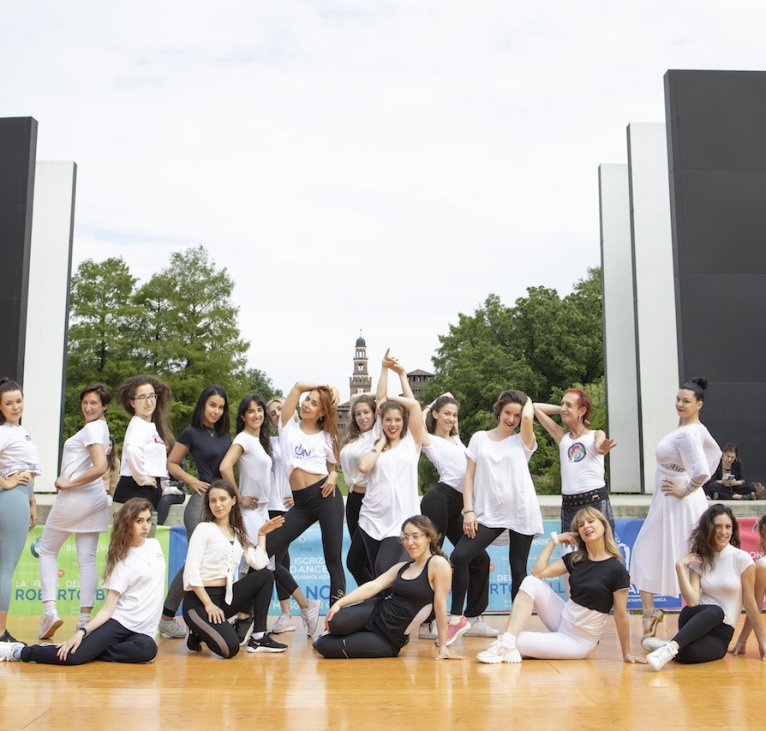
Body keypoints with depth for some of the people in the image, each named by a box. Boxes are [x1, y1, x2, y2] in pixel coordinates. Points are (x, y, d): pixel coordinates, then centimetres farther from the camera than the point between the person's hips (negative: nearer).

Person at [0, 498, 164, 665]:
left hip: (143, 631, 4)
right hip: (119, 621, -3)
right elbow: (107, 609, -7)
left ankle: (93, 651, -13)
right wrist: (82, 631, -22)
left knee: (148, 650, -33)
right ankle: (18, 651, 0)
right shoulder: (123, 561, -5)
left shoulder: (155, 545, 9)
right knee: (72, 656, -27)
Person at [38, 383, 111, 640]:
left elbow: (100, 467, -25)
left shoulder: (92, 428, -14)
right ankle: (85, 619, 2)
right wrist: (72, 482, 10)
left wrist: (69, 483, -16)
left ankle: (50, 609, -1)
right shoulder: (101, 428, 14)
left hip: (73, 498, -8)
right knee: (87, 560, 4)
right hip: (94, 500, 8)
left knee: (47, 550, 9)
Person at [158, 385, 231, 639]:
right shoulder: (191, 433, -2)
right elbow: (171, 463, 2)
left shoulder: (225, 434, 14)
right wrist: (192, 481, -10)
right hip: (202, 501, -6)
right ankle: (167, 616, 3)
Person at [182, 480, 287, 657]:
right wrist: (208, 604, -20)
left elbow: (259, 564, -2)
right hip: (198, 601, -7)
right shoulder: (204, 529, -6)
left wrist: (262, 534, 9)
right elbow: (191, 571, -14)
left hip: (225, 597, 7)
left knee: (266, 575, -3)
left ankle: (259, 637, -1)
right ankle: (197, 634, 6)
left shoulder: (238, 534, 13)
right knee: (229, 648, -26)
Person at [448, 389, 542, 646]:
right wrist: (468, 510, -4)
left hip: (521, 514, -1)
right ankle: (456, 619, 0)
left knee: (518, 569, 5)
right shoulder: (479, 438, 11)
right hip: (488, 514, 1)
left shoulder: (523, 441, 7)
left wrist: (527, 401, 8)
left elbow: (528, 417, -14)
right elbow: (470, 476, 6)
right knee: (459, 557, -14)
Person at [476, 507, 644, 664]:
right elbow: (539, 571, -3)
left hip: (579, 641, -6)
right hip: (562, 620, 6)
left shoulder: (616, 570, -17)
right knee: (531, 583, -16)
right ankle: (507, 642, -23)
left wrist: (627, 654, -6)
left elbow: (621, 615, -12)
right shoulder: (575, 559, 2)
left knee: (517, 641, -19)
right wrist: (554, 540, -1)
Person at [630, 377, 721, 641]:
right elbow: (715, 453, 23)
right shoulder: (697, 429, 6)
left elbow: (702, 472, -35)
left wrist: (684, 491, -17)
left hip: (676, 503, -9)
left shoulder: (686, 434, -23)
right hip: (669, 502, 9)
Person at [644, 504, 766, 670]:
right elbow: (693, 602, -8)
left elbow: (750, 603, 1)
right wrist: (680, 567, -12)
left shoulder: (742, 559, -4)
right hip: (697, 624, 3)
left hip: (722, 633, -3)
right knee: (715, 611, -36)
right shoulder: (698, 560, 5)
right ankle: (671, 647, -30)